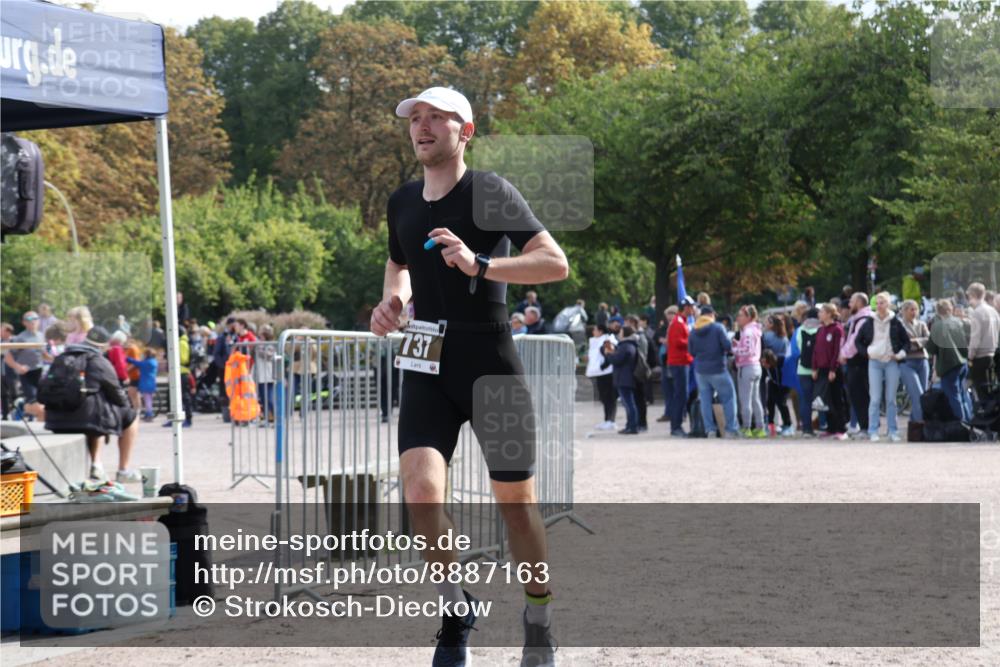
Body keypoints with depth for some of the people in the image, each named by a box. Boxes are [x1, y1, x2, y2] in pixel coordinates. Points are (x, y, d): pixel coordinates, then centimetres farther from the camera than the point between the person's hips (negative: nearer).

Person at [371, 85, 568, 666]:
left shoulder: (490, 192, -8)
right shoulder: (402, 203, 9)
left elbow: (556, 263, -17)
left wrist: (479, 265, -28)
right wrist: (392, 301, 7)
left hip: (492, 368, -4)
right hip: (428, 368, 4)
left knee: (516, 501, 4)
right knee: (421, 490, -16)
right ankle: (454, 610, 6)